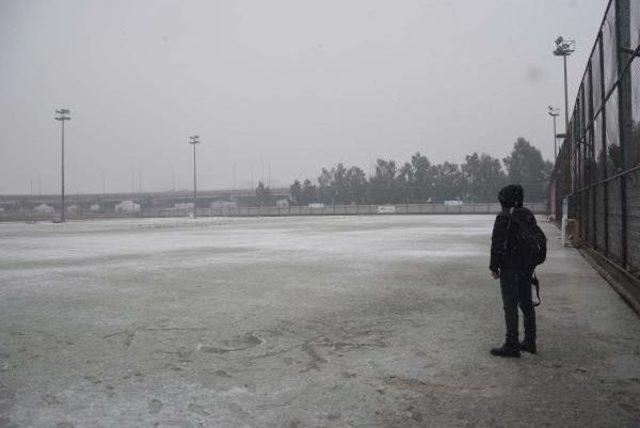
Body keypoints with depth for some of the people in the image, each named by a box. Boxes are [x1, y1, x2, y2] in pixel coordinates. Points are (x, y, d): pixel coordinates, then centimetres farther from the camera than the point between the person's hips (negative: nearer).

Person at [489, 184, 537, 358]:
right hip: (527, 266, 8)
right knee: (526, 303, 15)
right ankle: (530, 342, 24)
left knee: (510, 306, -5)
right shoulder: (529, 216, 9)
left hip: (510, 267, -8)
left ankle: (511, 345, -2)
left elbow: (497, 245, -16)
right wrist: (530, 263, 20)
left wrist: (494, 267, -8)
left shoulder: (503, 218, -14)